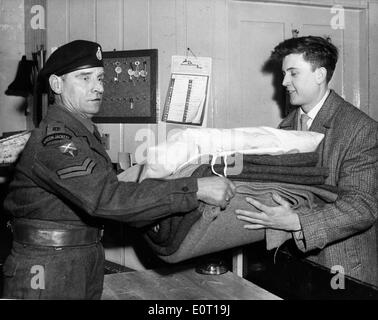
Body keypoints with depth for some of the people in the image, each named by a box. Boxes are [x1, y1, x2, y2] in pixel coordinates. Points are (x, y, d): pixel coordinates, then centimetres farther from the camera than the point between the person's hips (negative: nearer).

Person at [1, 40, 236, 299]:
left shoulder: (86, 133, 12)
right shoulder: (53, 139, -21)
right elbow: (108, 198, -32)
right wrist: (196, 189, -31)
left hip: (89, 261, 9)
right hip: (45, 268, -9)